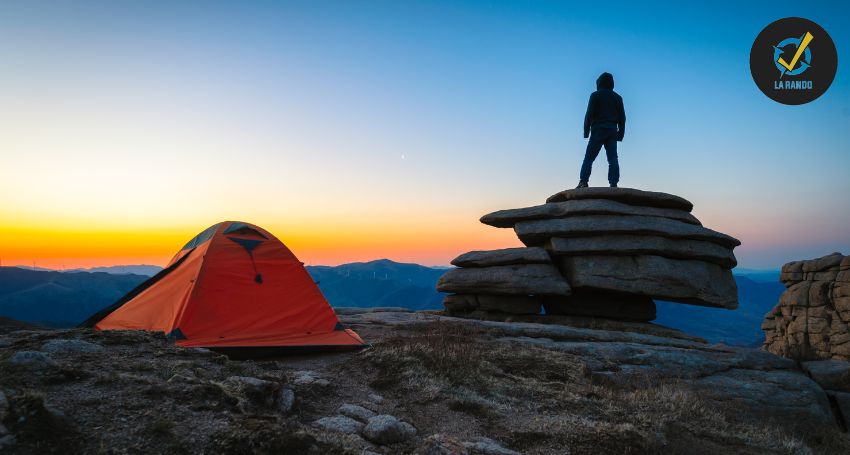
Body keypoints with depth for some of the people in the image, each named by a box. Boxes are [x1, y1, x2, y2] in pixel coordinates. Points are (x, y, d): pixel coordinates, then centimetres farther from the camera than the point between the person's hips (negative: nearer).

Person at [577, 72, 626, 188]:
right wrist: (620, 134, 15)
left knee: (589, 157, -3)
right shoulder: (618, 97, 16)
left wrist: (586, 130, -3)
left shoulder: (595, 95, 1)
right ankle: (613, 184, -9)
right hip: (612, 131, 4)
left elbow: (589, 114, -6)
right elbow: (622, 117, 13)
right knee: (613, 159, 0)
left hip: (598, 130, -4)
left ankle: (583, 182, -12)